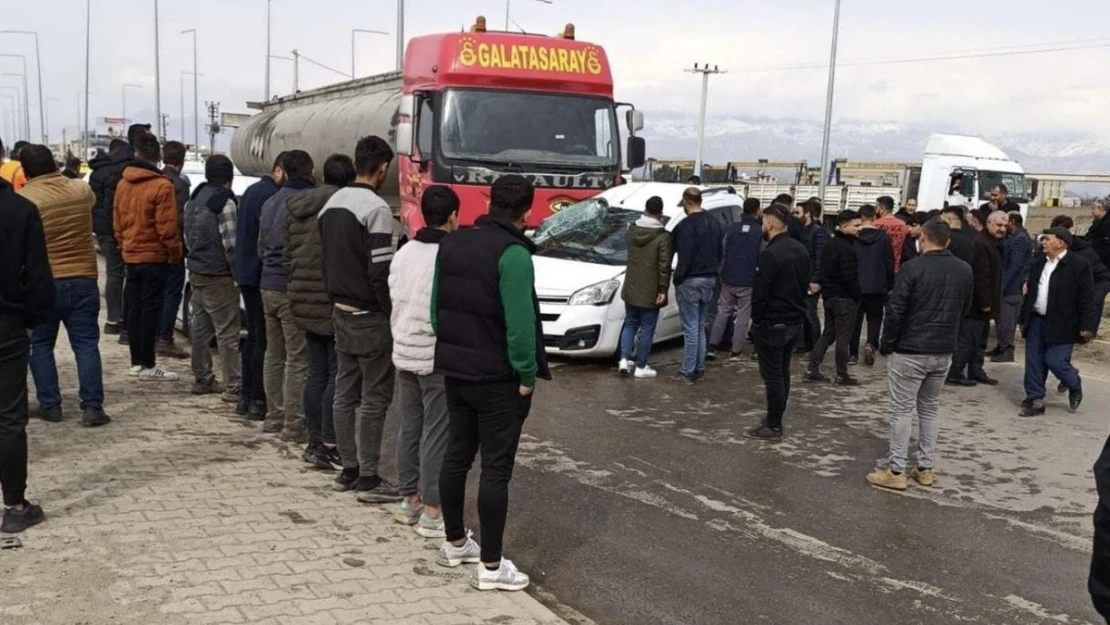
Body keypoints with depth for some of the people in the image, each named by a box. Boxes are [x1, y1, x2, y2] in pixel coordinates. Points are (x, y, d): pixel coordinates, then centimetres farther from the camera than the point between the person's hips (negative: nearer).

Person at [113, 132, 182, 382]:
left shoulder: (123, 184, 5)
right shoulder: (161, 186, -16)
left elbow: (117, 222, 11)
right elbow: (167, 227, -16)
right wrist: (175, 252, -4)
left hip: (131, 255, 6)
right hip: (154, 256, -6)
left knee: (135, 307, 13)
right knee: (151, 309, -2)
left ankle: (137, 361, 21)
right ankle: (147, 365, 0)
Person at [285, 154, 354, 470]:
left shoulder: (297, 208, 13)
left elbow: (288, 256, 17)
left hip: (303, 301, 8)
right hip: (332, 301, -8)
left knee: (316, 373, 14)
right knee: (338, 375, -1)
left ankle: (315, 441, 18)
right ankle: (328, 445, -1)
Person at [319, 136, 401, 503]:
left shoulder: (331, 205, 11)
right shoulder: (375, 208, -16)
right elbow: (380, 272, -20)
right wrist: (393, 314, -10)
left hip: (340, 312, 9)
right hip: (369, 317, -9)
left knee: (345, 393, 12)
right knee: (375, 398, -2)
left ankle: (348, 470, 19)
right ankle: (368, 479, 1)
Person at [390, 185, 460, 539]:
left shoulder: (403, 253, 7)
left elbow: (394, 300, 12)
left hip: (403, 354, 8)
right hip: (437, 358, -8)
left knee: (409, 428, 15)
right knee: (437, 434, 0)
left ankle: (410, 500, 26)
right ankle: (432, 513, 6)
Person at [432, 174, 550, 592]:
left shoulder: (452, 244, 6)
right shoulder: (513, 253, -18)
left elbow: (436, 308, 10)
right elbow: (519, 323, -22)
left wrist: (452, 348, 16)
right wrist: (527, 375, -12)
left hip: (455, 370, 8)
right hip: (497, 377, -8)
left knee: (457, 455, 17)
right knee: (496, 468, -1)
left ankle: (454, 544, 31)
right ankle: (491, 566, 5)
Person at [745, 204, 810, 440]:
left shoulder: (770, 254, -21)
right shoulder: (801, 250, 8)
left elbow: (760, 293, -20)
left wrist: (756, 319, -5)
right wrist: (796, 308, 18)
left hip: (772, 323, -9)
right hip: (795, 321, 9)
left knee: (772, 375, -2)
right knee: (783, 372, 16)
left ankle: (773, 426, 3)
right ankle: (775, 419, 24)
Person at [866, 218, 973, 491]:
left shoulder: (913, 267, -14)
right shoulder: (965, 271, 4)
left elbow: (895, 310, -14)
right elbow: (964, 309, 14)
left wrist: (887, 343, -3)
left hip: (910, 351, -5)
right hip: (944, 351, 6)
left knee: (902, 409, 0)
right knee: (930, 408, 16)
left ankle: (896, 472, 2)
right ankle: (925, 468, 19)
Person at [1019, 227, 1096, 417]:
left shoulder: (1079, 265, -8)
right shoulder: (1039, 264, 11)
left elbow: (1087, 299, -10)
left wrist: (1087, 327, -14)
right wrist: (1024, 320, 16)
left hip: (1061, 325, -6)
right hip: (1036, 322, 6)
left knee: (1055, 361, -7)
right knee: (1033, 363, 4)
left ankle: (1075, 386, 24)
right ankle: (1035, 401, 13)